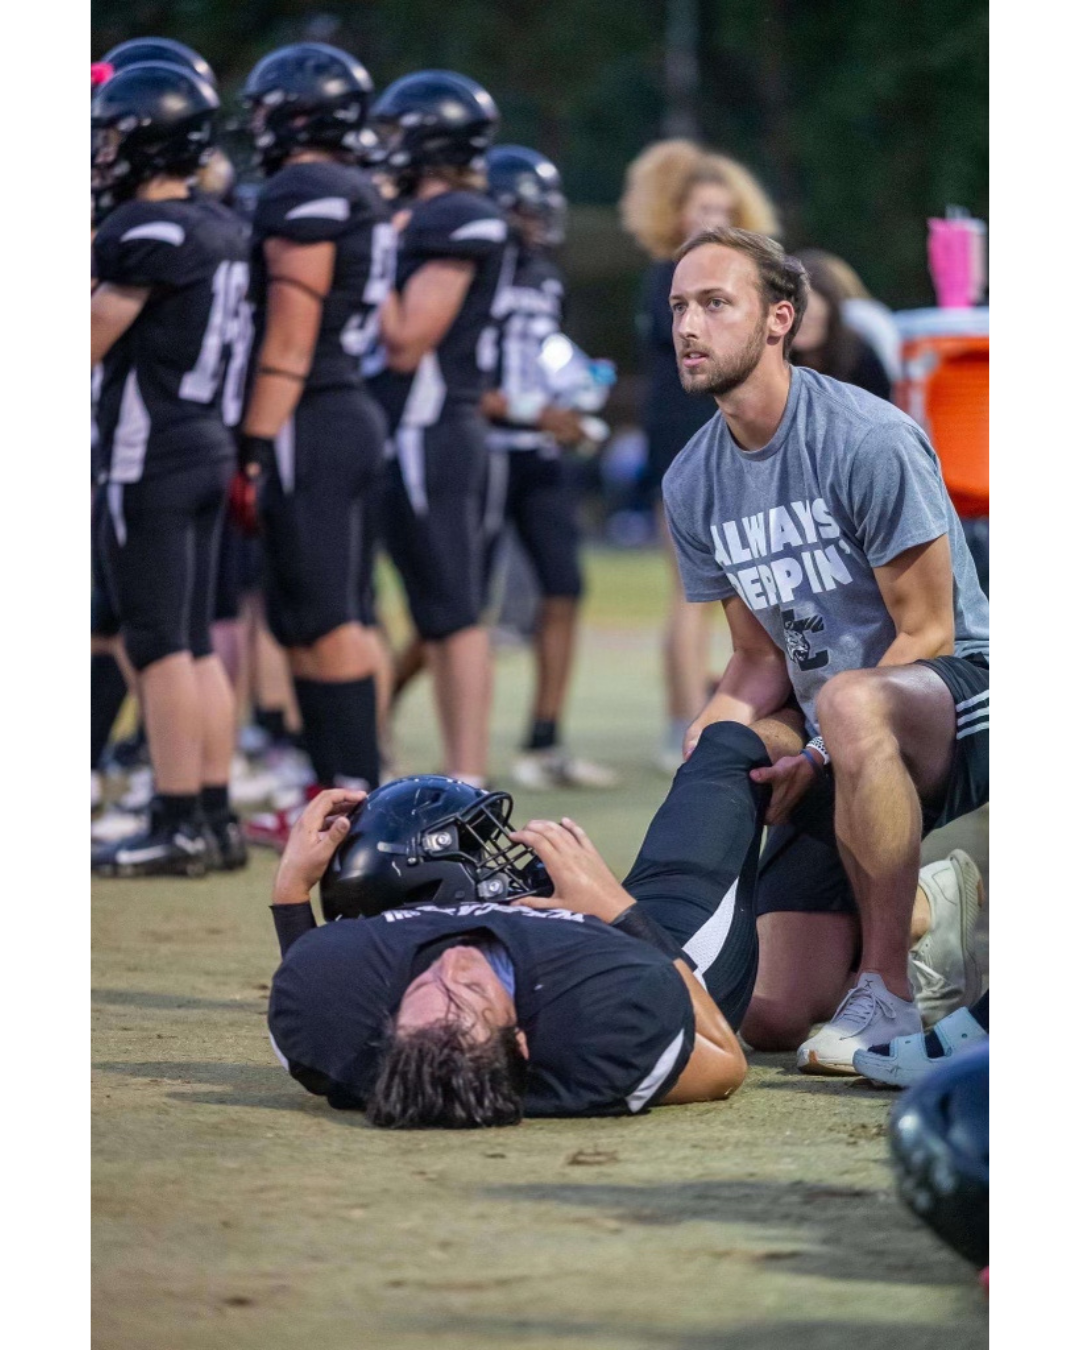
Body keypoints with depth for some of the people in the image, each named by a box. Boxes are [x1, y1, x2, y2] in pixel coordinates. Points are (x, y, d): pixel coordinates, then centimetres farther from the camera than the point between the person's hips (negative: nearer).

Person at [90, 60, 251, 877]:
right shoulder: (221, 230, 11)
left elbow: (94, 343, -10)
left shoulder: (148, 231, -15)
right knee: (195, 642, 12)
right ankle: (215, 816, 13)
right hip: (210, 446, 9)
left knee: (159, 645, -6)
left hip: (151, 455, -9)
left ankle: (179, 825, -6)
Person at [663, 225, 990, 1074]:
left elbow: (927, 634, -12)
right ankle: (925, 923, 26)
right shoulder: (694, 486, 5)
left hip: (954, 696, -6)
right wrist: (719, 729, -10)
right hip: (844, 759, 6)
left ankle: (888, 993, -26)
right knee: (768, 1017, -8)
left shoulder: (869, 441, -16)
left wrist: (817, 759, -17)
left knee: (850, 703, -43)